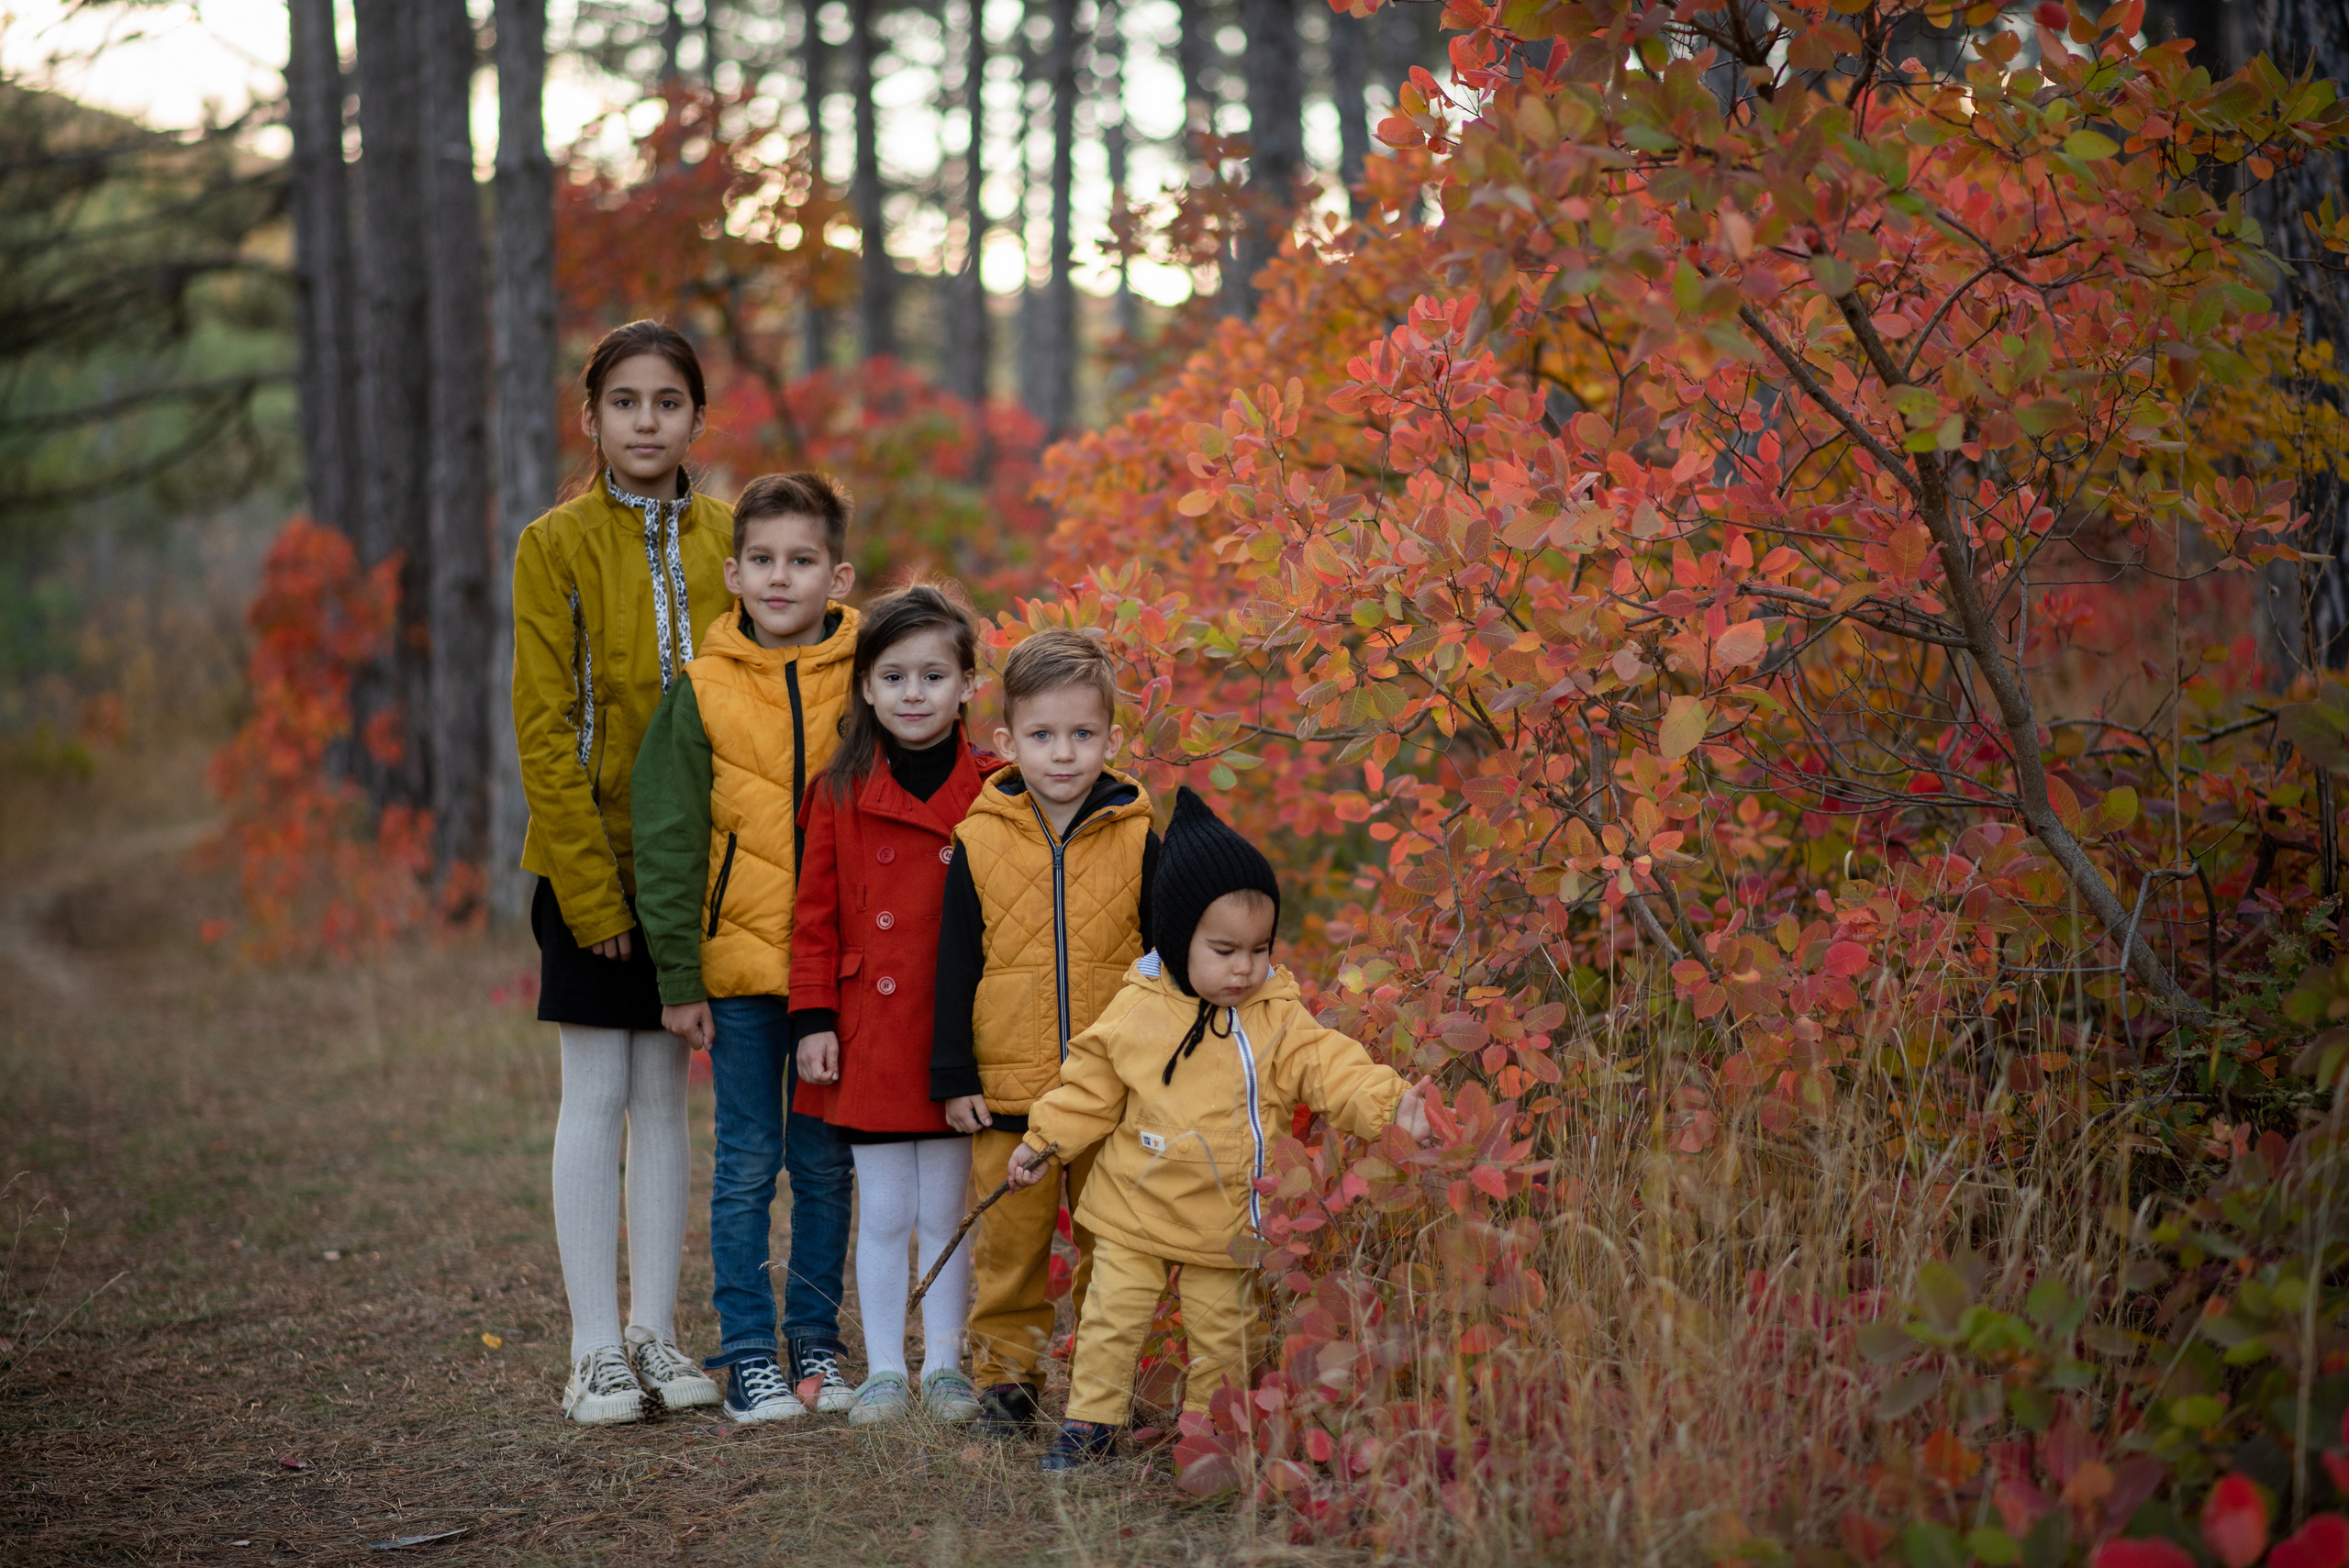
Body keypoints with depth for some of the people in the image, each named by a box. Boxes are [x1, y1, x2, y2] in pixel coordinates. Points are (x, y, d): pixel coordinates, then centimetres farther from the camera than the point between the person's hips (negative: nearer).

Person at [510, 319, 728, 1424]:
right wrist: (589, 884, -14)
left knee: (665, 1096, 9)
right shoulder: (556, 546, -5)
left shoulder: (726, 542, 5)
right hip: (591, 861, -3)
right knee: (597, 1097, 1)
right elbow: (545, 729, -9)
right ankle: (597, 1349, 7)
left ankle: (656, 1334, 17)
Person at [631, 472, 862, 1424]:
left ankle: (815, 1338, 21)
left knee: (825, 1162, 9)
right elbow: (668, 841, -2)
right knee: (748, 1164, 3)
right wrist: (678, 978, -5)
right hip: (740, 958, -1)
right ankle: (748, 1354, 11)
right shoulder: (702, 692, -2)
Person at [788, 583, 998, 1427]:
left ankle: (946, 1365, 20)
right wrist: (814, 1021, -2)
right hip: (870, 1035, 1)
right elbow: (817, 916, 4)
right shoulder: (841, 793, 1)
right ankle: (884, 1370, 17)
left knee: (948, 1210, 8)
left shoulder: (992, 794, -1)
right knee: (882, 1214, 7)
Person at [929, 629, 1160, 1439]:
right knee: (1008, 1244, 6)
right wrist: (954, 1077, 1)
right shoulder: (980, 841, 1)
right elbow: (954, 968, 5)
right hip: (1008, 1090, 0)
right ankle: (1005, 1378, 17)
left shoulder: (1137, 841, 1)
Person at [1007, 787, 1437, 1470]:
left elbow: (1330, 1067, -13)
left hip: (1226, 1220, 1)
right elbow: (1091, 1085, 4)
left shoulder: (1278, 1019, -5)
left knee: (1220, 1330, 9)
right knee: (1113, 1317, 4)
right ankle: (1091, 1422, 18)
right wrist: (1043, 1142, 4)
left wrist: (1385, 1105, -29)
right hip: (1136, 1209, 0)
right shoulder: (1136, 1014, -7)